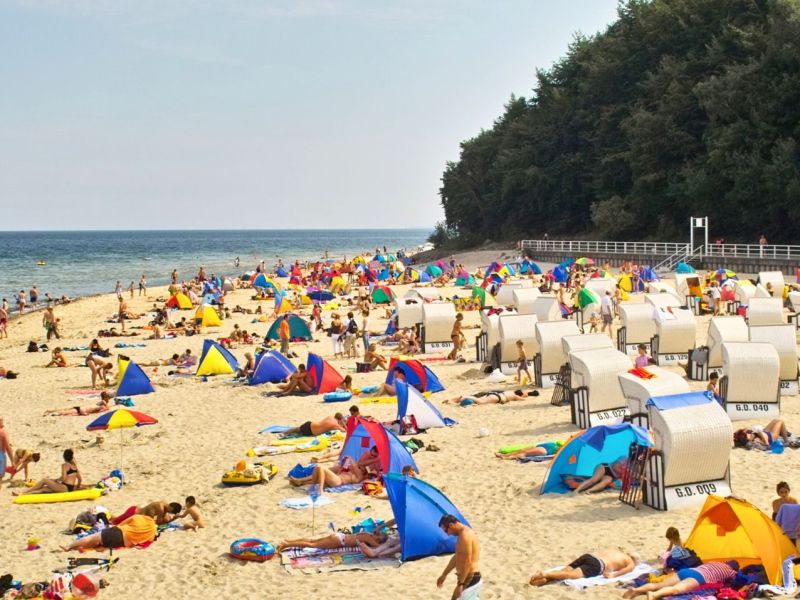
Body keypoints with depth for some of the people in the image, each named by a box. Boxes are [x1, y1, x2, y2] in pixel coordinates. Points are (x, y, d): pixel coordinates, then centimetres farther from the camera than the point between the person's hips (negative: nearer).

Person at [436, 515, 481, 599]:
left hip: (470, 578, -10)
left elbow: (467, 562, -23)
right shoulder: (463, 534, 14)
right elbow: (457, 557, 24)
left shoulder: (465, 535, -19)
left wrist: (460, 584, -23)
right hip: (471, 577, 10)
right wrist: (444, 575, 28)